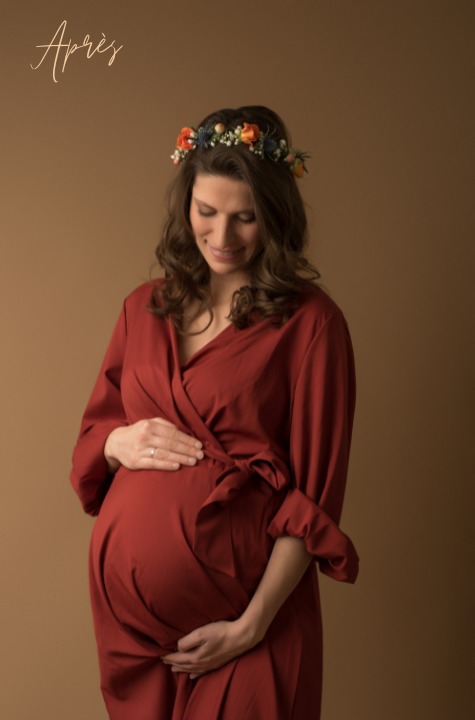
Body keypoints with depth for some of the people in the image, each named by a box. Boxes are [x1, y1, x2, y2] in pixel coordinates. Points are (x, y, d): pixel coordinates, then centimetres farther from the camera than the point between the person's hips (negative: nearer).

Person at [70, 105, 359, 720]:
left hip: (239, 606, -4)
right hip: (128, 599, 5)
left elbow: (314, 495, -10)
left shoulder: (310, 322, -9)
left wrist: (253, 624, -13)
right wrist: (120, 443, -8)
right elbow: (91, 433, 14)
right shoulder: (144, 307, 6)